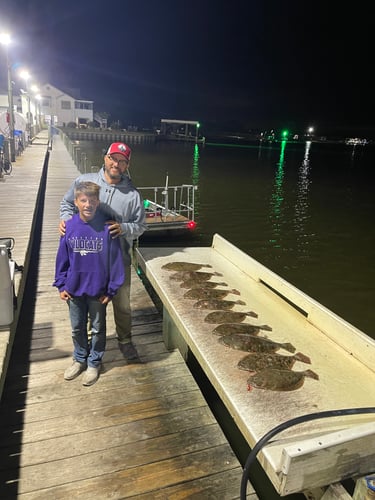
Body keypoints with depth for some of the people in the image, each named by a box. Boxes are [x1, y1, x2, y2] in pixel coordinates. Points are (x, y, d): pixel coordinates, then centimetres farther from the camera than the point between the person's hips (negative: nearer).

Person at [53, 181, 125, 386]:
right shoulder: (69, 227, -9)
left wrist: (111, 289, -9)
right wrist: (61, 285, 1)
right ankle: (79, 359, 42)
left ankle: (94, 363, 36)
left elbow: (115, 260, -11)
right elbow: (62, 259, 0)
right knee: (77, 328, 20)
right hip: (74, 289, 3)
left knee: (97, 328, 15)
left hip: (98, 290, -2)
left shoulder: (106, 228, -17)